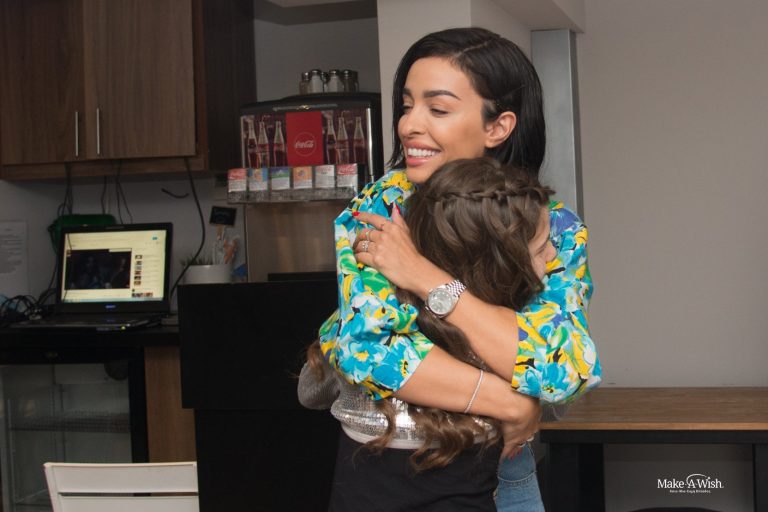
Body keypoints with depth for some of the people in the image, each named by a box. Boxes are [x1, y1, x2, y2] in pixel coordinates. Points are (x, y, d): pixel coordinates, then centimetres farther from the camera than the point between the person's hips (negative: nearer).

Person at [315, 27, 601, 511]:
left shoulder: (556, 232, -13)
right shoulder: (379, 207, -12)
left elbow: (566, 367, -28)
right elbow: (363, 343, -25)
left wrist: (424, 275, -28)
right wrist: (511, 405, -27)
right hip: (379, 465, 0)